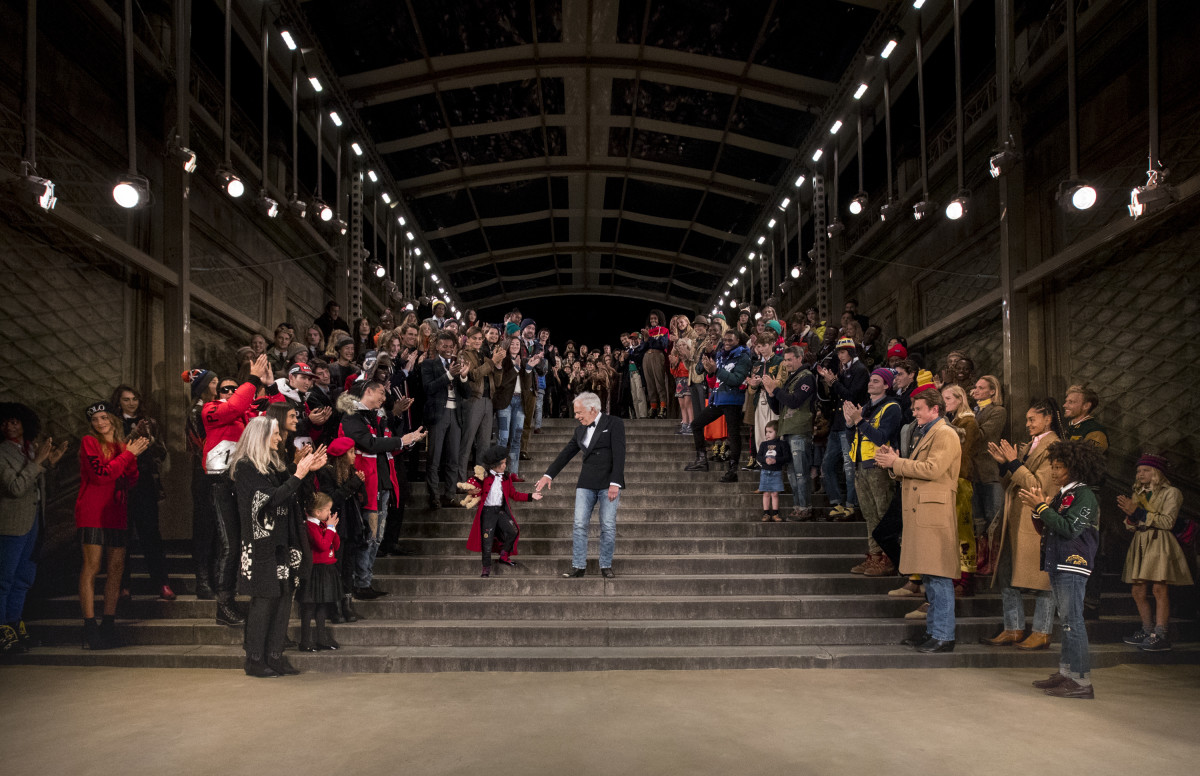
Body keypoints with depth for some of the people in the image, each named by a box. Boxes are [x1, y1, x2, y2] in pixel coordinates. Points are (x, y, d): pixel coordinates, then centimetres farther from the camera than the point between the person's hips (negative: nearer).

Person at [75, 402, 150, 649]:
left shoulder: (122, 446, 17)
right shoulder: (89, 442, 1)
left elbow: (131, 482, 9)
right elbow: (101, 475, -13)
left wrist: (133, 455, -4)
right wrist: (128, 454, -9)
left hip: (116, 514, 6)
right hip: (92, 514, -6)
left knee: (117, 568, 4)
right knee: (91, 567, -8)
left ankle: (108, 625, 11)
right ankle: (90, 627, -6)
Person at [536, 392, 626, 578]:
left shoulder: (613, 424, -4)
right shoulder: (580, 430, 14)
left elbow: (619, 454, -11)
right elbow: (566, 454, 18)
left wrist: (615, 484, -18)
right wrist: (548, 475, 14)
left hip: (608, 484, -5)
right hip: (586, 484, 5)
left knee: (608, 526, -1)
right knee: (579, 525, -1)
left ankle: (606, 566, 10)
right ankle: (578, 566, 5)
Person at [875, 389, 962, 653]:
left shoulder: (945, 434, -7)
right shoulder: (923, 434, 24)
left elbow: (932, 469, -18)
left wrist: (896, 462, -11)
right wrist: (892, 461, 7)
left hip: (935, 515, -10)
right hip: (919, 514, 10)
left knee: (939, 577, -8)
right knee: (929, 577, 13)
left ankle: (944, 637, -4)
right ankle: (933, 631, 20)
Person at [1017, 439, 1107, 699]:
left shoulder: (1084, 495, -10)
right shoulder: (1061, 495, 17)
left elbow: (1069, 529, -21)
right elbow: (1046, 530, 18)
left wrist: (1042, 507, -17)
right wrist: (1037, 509, 3)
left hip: (1073, 566, -10)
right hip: (1057, 565, 10)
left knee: (1072, 621, -8)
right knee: (1066, 620, 14)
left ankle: (1081, 680, -5)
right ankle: (1066, 672, 22)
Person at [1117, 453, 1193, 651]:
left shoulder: (1171, 493, 1)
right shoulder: (1138, 494, 19)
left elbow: (1168, 522, -11)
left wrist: (1139, 512, -14)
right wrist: (1130, 515, -5)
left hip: (1160, 544, -6)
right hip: (1140, 545, 6)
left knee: (1159, 588, -13)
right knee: (1138, 592, 3)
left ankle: (1160, 636, -13)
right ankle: (1147, 631, 15)